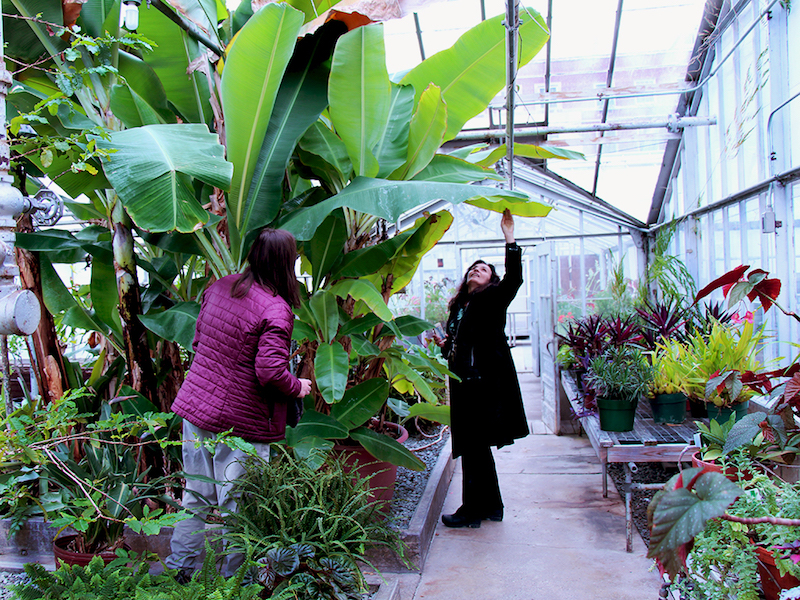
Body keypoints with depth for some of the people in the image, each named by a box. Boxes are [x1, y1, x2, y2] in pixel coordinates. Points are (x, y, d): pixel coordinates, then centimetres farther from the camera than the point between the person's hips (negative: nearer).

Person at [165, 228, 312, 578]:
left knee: (196, 499, 19)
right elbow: (270, 371, -23)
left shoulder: (220, 287, 5)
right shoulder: (275, 309, -17)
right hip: (240, 423, -7)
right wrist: (298, 388, -4)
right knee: (237, 506, 8)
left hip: (195, 406, 7)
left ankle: (179, 570, 31)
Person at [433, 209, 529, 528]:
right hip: (465, 382, 8)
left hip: (486, 382, -8)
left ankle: (472, 510, 5)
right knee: (476, 446, 14)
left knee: (474, 446, -5)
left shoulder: (493, 299, -1)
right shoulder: (458, 306, 18)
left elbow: (514, 279, -20)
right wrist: (444, 344, 2)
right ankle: (491, 505, 26)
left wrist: (509, 238, -24)